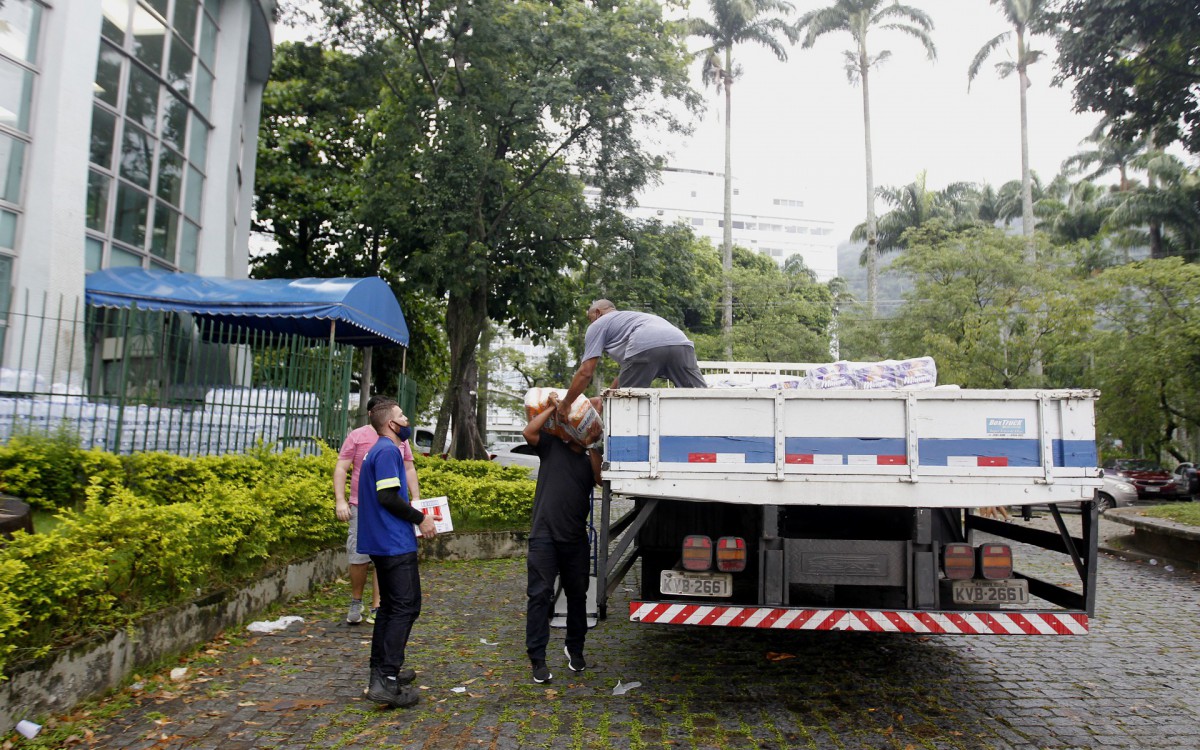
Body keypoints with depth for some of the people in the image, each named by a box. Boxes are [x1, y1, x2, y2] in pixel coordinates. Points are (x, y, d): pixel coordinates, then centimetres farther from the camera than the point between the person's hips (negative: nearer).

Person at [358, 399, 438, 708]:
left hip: (382, 541, 11)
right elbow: (388, 496, -21)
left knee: (390, 606, 18)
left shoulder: (379, 450, 17)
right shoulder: (388, 451, -14)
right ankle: (387, 681, -11)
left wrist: (413, 515, 15)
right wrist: (421, 518, -11)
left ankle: (381, 671, 26)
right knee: (406, 607, -8)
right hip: (396, 543, -11)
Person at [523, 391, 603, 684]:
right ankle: (537, 659, 4)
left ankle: (575, 649, 32)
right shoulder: (552, 446, 6)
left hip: (575, 539, 4)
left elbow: (601, 478, -7)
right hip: (544, 535, -3)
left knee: (577, 595, 14)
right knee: (540, 594, -3)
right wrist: (553, 407, -10)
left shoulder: (590, 459, 13)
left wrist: (592, 445, -8)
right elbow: (529, 432, -11)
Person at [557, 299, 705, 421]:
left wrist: (565, 404, 29)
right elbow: (627, 370, 47)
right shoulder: (630, 316, 45)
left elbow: (586, 372, 17)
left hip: (645, 349, -6)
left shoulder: (597, 324, 26)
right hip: (682, 344, 6)